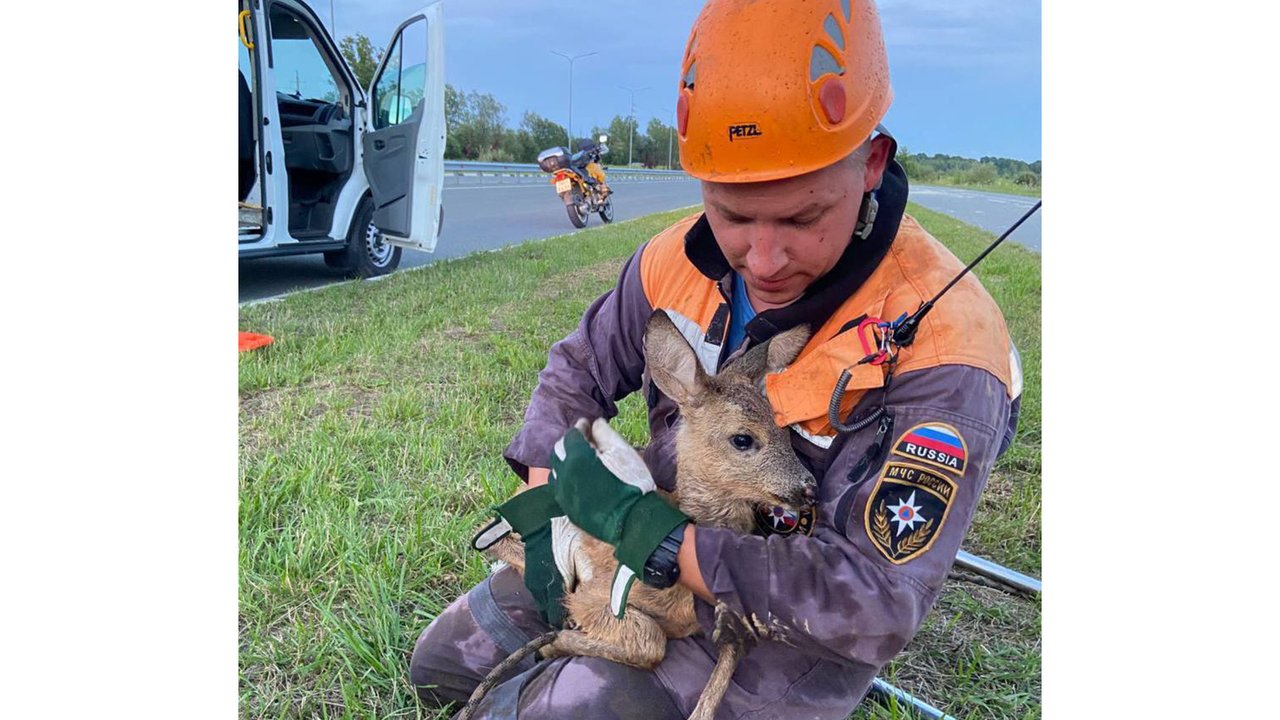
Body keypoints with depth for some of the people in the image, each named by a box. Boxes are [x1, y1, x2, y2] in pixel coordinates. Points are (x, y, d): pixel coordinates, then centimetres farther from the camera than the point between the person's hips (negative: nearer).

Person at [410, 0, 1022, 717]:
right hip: (649, 566, 6)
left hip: (790, 626, -5)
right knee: (443, 662, 13)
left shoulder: (942, 351, -30)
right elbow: (578, 372, 6)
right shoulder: (680, 260, -11)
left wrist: (649, 532, -32)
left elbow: (878, 604, -33)